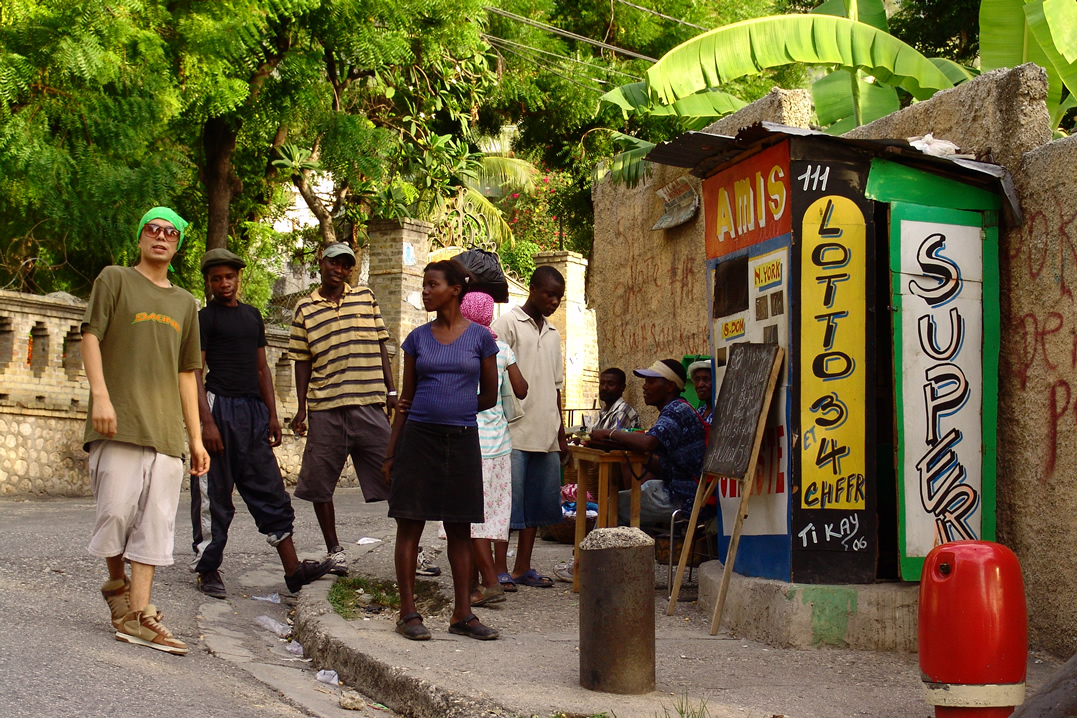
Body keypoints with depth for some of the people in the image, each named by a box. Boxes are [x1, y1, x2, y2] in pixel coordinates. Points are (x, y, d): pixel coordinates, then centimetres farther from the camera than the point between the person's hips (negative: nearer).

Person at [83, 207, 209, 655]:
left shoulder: (185, 303, 21)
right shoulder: (115, 280, 8)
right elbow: (91, 335, -2)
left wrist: (196, 438, 16)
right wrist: (100, 395, -16)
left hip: (166, 429, 4)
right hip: (120, 423, -4)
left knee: (155, 524, -3)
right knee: (117, 511, -9)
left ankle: (138, 615, -3)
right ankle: (116, 585, 18)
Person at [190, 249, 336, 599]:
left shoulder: (252, 315, 17)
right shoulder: (204, 318, -2)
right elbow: (195, 373, -8)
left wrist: (272, 414, 12)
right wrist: (207, 422, -17)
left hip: (253, 409, 6)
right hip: (220, 406, -6)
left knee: (270, 491, 4)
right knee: (213, 494, -1)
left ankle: (292, 568, 3)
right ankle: (208, 570, 8)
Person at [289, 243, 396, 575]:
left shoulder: (366, 298, 10)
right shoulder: (305, 308, 8)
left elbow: (381, 346, 12)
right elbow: (302, 360, 9)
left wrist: (391, 390, 5)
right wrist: (301, 408, 5)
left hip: (369, 403, 0)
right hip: (325, 407, 0)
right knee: (319, 482, 4)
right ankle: (334, 549, 18)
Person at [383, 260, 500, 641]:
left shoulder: (480, 337, 2)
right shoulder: (418, 338, 6)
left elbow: (490, 396, 8)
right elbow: (407, 399, 10)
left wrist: (453, 410, 9)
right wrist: (391, 452, 8)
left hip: (462, 441, 0)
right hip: (419, 437, 1)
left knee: (460, 529, 6)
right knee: (410, 524, 0)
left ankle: (462, 614, 11)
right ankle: (408, 612, 7)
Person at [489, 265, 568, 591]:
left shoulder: (553, 334, 19)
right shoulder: (507, 324, -2)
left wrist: (561, 433, 18)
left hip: (546, 434, 7)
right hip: (514, 430, -7)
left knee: (538, 503, 7)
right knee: (509, 502, -6)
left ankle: (523, 568, 14)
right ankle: (500, 570, -1)